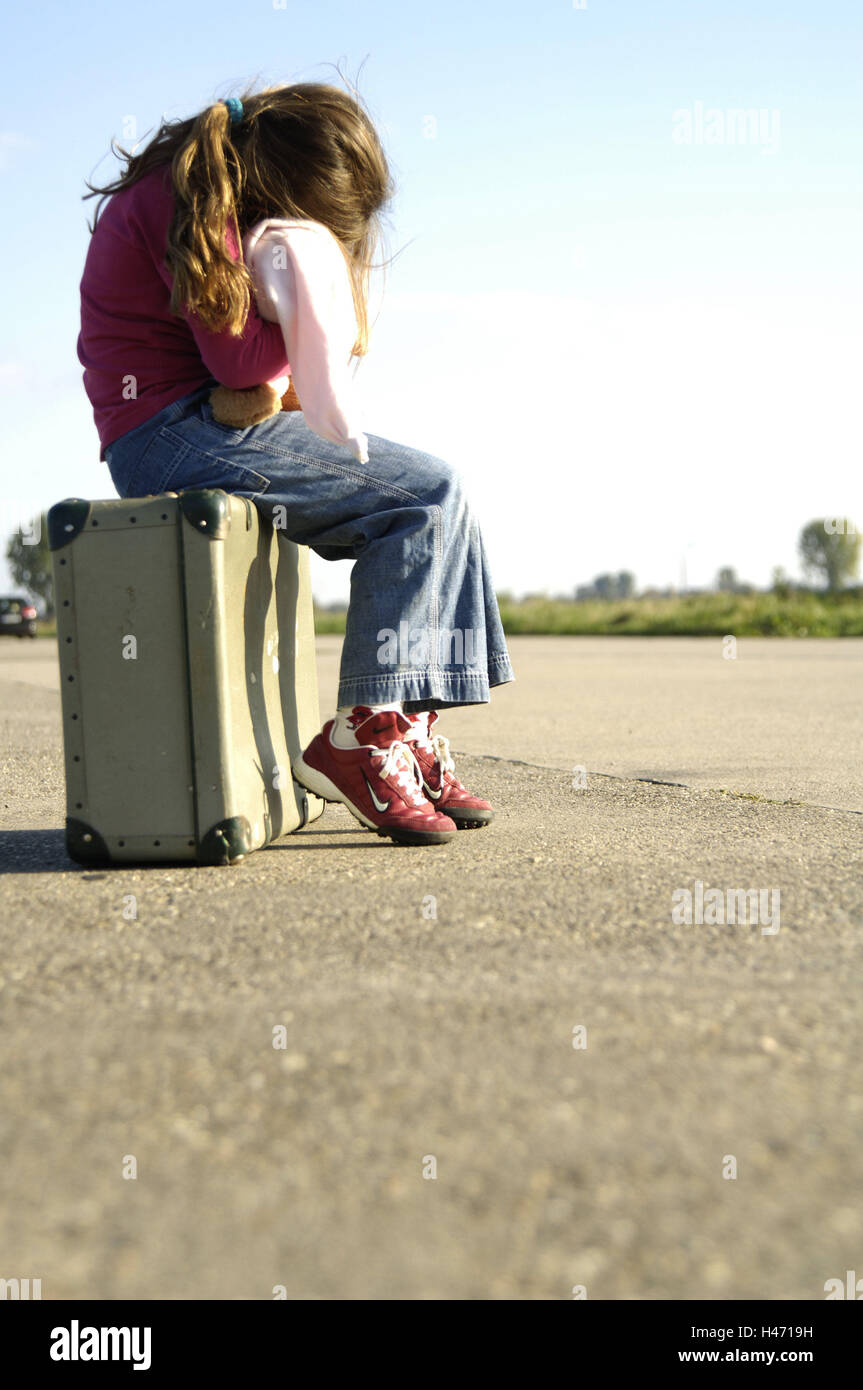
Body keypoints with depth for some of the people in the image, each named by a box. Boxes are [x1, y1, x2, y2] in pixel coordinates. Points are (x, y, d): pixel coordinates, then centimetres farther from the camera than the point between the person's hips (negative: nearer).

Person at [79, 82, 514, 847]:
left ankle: (414, 734, -4)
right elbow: (243, 359, -20)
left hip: (197, 426, 10)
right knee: (428, 495, -16)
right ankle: (362, 734, -16)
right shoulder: (190, 203, -15)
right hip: (176, 433, -10)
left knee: (432, 500, 4)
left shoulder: (202, 183, 16)